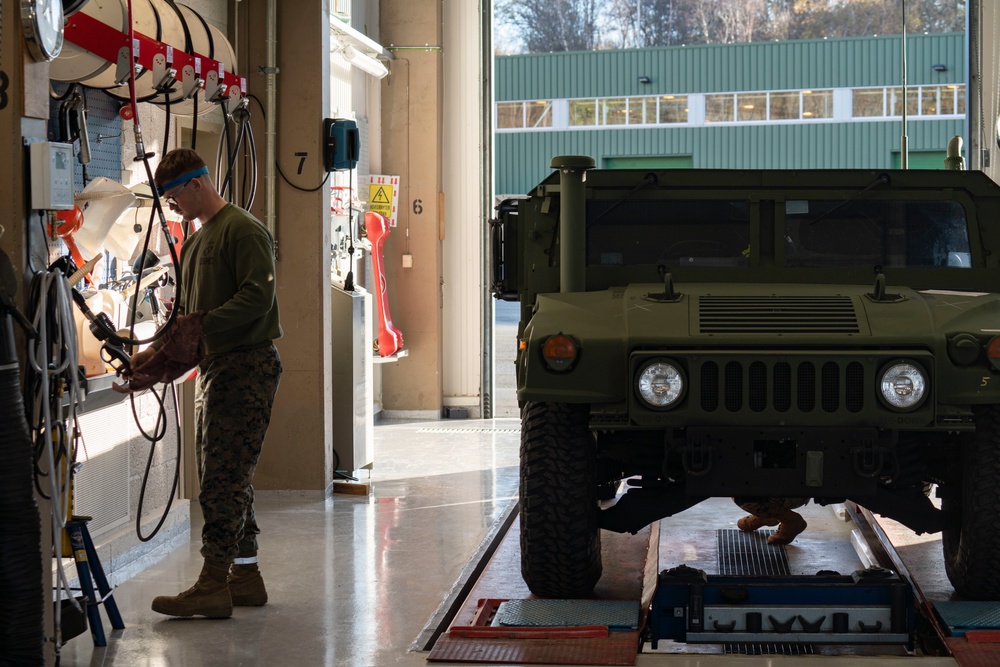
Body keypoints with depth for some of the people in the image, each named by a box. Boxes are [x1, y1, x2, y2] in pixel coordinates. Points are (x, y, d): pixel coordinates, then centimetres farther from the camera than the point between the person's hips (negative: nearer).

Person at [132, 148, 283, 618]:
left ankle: (214, 584, -11)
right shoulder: (194, 243, 21)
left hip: (246, 364, -10)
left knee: (223, 476, -11)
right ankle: (245, 576, 17)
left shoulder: (243, 230, -9)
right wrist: (159, 350, 10)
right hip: (215, 367, 10)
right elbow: (187, 312, 24)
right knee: (226, 476, 11)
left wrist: (204, 325, -24)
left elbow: (258, 297, -19)